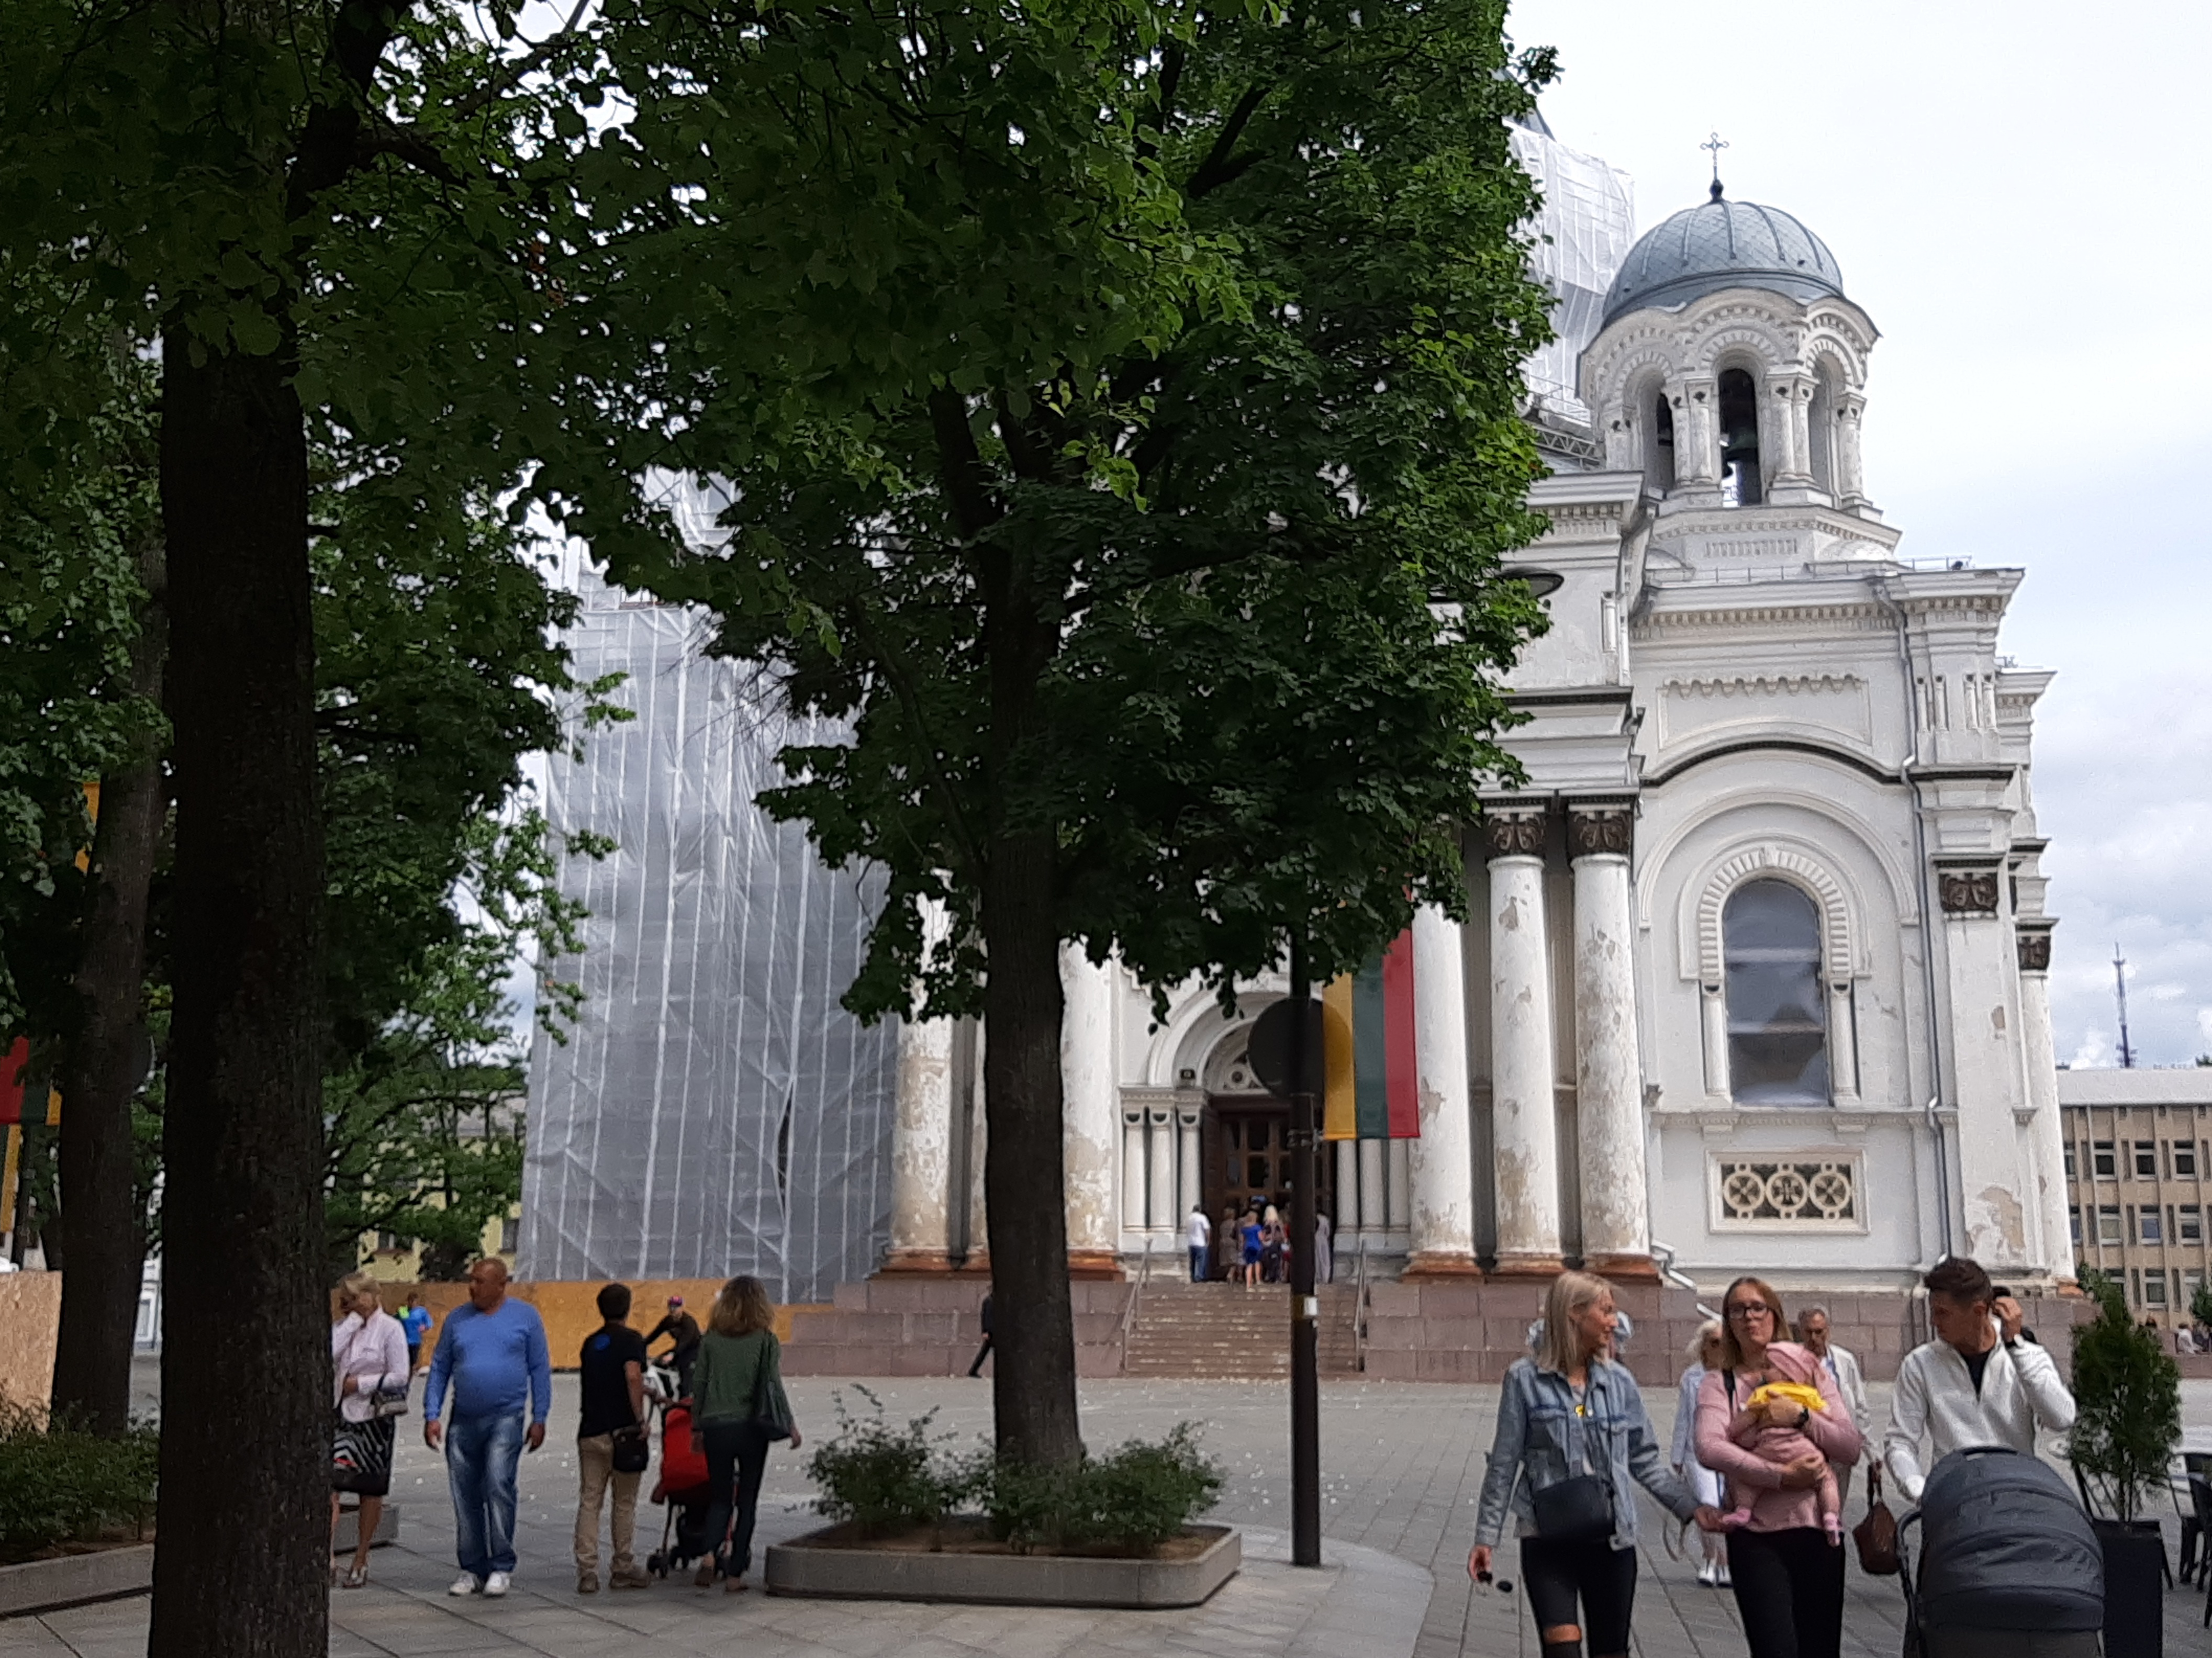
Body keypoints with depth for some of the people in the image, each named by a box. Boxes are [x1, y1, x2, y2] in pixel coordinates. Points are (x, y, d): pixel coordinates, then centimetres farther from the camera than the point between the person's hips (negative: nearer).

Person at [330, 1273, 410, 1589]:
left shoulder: (390, 1329, -5)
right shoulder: (343, 1326, 9)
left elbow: (400, 1376, -9)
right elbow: (327, 1355, -11)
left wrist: (362, 1384, -11)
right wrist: (351, 1321, -9)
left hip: (374, 1418, -4)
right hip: (341, 1416, 4)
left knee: (371, 1491, 8)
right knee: (328, 1483, -12)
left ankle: (360, 1561, 20)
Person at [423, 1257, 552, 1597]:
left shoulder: (525, 1317, 4)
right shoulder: (457, 1320, 11)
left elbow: (540, 1369, 6)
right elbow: (439, 1369, 13)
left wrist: (539, 1418, 1)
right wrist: (431, 1415, 3)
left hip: (506, 1419, -4)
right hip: (463, 1422, 4)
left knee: (498, 1485, -16)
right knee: (465, 1497, 6)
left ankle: (501, 1567, -8)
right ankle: (472, 1569, 17)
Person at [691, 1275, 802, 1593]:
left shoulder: (711, 1339, 2)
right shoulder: (765, 1339, -5)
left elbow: (700, 1385, 5)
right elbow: (773, 1386, -7)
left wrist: (699, 1426, 14)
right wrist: (790, 1425, 2)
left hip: (716, 1427, 2)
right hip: (751, 1427, -2)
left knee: (719, 1497, 14)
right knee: (747, 1501, 8)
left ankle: (710, 1554, -10)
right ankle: (734, 1573, 7)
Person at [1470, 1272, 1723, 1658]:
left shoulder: (1619, 1381, 6)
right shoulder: (1525, 1379, -3)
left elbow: (1645, 1462, 12)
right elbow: (1503, 1466, 0)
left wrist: (1691, 1507, 1)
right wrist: (1487, 1538, -2)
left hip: (1611, 1539, 4)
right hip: (1548, 1542, -3)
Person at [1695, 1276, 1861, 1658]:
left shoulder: (1809, 1370, 12)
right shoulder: (1719, 1383, 5)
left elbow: (1851, 1448, 5)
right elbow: (1710, 1449, -13)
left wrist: (1802, 1417, -10)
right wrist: (1781, 1475, -18)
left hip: (1818, 1530, 2)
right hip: (1757, 1537, -2)